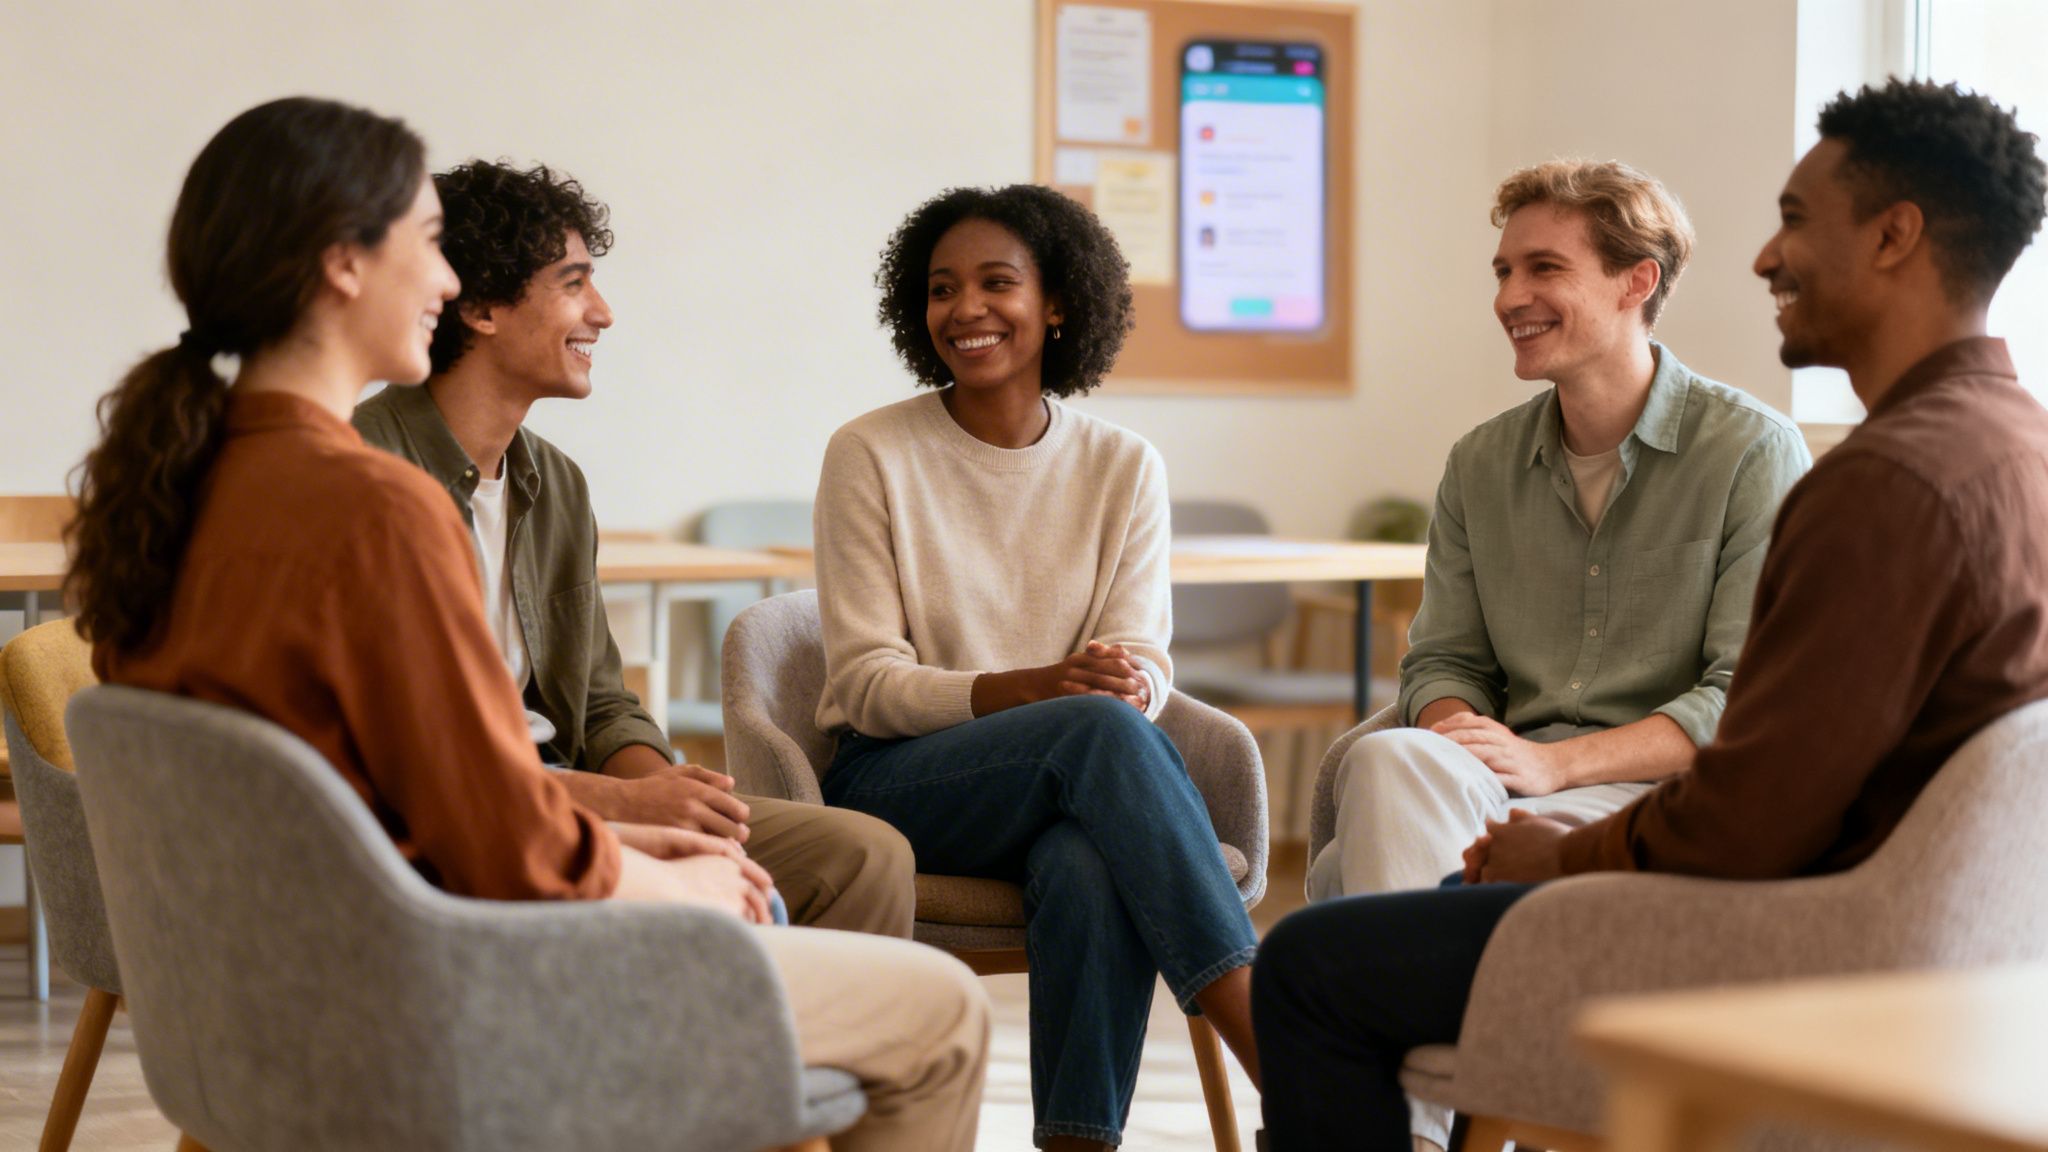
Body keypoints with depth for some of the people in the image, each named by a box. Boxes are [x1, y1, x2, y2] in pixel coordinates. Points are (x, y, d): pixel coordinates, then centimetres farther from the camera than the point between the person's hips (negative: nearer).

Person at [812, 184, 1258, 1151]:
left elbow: (1147, 664, 3)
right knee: (1102, 730, -33)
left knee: (1091, 870, -36)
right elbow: (867, 685, -6)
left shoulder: (1123, 469, 8)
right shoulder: (870, 456, -1)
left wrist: (1132, 679, -24)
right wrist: (1033, 689, -23)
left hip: (1073, 781, 2)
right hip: (897, 785, -2)